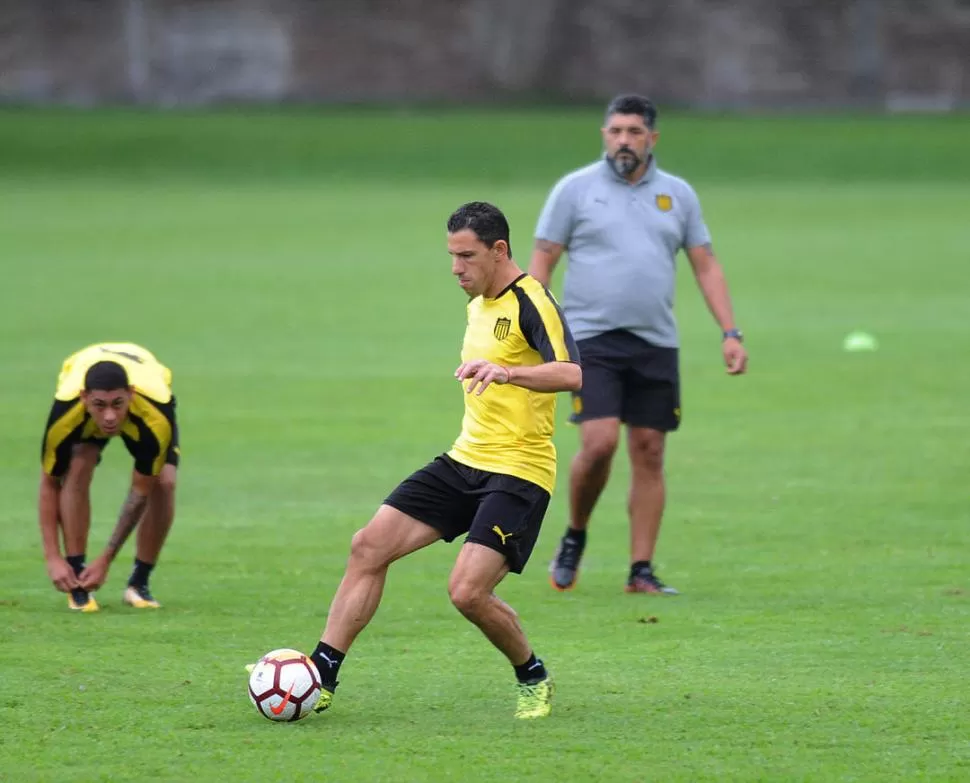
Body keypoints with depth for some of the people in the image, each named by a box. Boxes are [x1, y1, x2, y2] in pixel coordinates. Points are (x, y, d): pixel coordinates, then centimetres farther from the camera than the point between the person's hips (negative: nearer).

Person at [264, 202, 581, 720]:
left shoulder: (531, 303, -14)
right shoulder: (478, 304, 14)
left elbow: (571, 374, -31)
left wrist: (506, 371, -44)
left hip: (518, 473, -9)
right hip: (465, 460, 9)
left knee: (467, 591, -20)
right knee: (369, 546, -2)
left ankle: (534, 679, 7)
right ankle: (321, 676, 3)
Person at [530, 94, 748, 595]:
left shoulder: (677, 195, 10)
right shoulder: (576, 189, 2)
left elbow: (706, 266, 13)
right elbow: (541, 261, 2)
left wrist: (730, 333, 4)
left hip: (656, 344, 3)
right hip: (591, 339, -3)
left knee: (649, 454, 1)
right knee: (599, 442, -17)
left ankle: (641, 570, 6)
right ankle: (574, 538, 7)